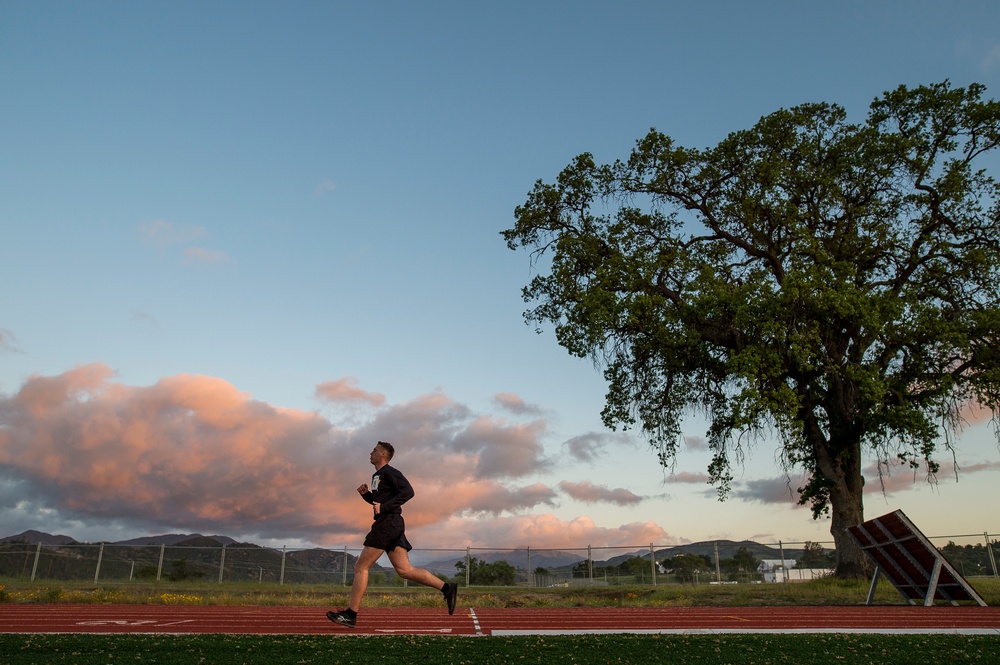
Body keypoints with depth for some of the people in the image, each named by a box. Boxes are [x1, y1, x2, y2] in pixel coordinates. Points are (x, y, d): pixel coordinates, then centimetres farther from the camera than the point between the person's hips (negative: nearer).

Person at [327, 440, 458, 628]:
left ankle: (350, 615, 2)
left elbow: (408, 491, -20)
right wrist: (365, 494, 13)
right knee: (404, 570, 3)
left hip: (388, 523, -10)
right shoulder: (377, 475, 21)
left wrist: (384, 507, -22)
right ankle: (447, 588, -1)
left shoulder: (390, 472, -7)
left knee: (361, 567, -4)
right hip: (389, 526, 10)